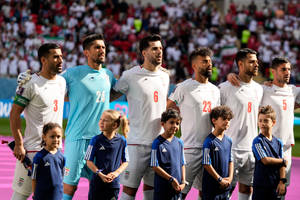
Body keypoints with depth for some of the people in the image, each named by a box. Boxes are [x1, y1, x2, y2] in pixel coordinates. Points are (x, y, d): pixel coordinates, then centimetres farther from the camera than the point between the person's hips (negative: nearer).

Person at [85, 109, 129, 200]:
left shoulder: (122, 141, -2)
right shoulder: (96, 140, -5)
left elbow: (125, 162, 7)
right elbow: (89, 161, -3)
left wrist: (117, 172, -10)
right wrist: (100, 174, -15)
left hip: (114, 183, 0)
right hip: (97, 182, 0)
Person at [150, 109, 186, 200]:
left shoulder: (179, 143, 9)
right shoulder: (157, 143, -7)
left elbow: (182, 164, 14)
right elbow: (155, 166, -10)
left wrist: (183, 182, 2)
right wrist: (171, 179, -12)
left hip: (177, 189, 5)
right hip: (162, 187, -5)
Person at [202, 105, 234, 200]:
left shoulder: (228, 141, 9)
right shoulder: (209, 141, -12)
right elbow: (206, 164, -14)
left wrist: (230, 178, 1)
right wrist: (220, 179, -11)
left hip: (225, 187, 7)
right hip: (211, 186, -7)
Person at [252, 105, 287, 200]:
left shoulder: (278, 142, 8)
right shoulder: (257, 141, -7)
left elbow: (282, 165, 6)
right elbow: (265, 160, -15)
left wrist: (282, 182, -4)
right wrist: (282, 161, -3)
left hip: (276, 185, 4)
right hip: (261, 184, -4)